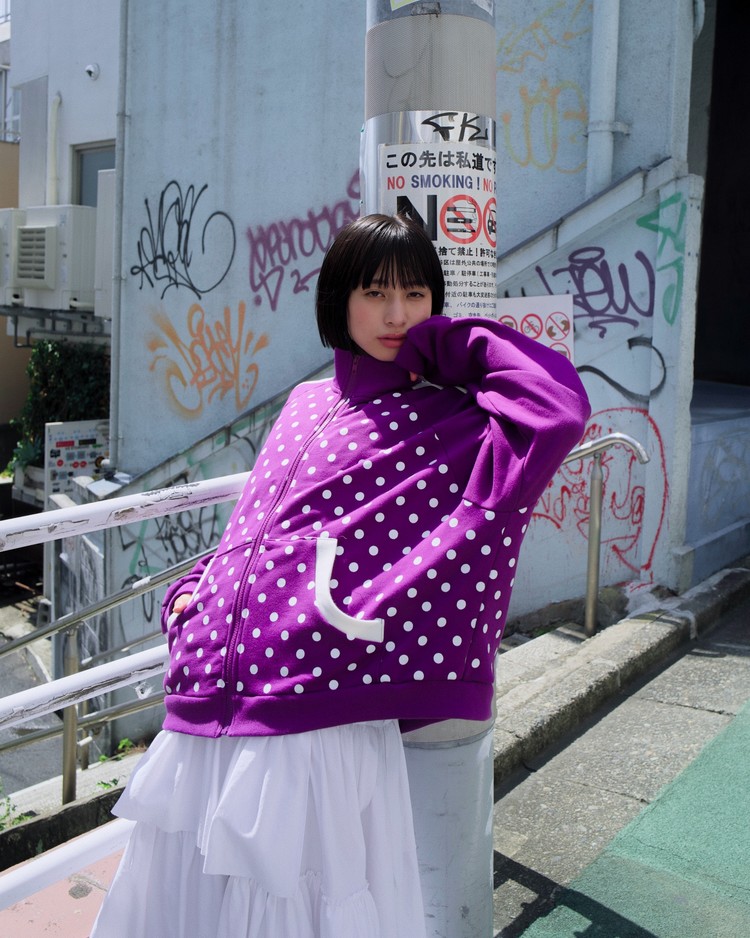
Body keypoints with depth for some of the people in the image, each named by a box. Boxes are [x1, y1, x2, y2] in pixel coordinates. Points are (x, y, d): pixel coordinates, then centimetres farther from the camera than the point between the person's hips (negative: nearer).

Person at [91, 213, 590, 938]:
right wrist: (194, 590, 9)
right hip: (209, 689, 6)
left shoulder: (445, 420, -1)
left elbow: (559, 408, -20)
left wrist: (454, 339, -7)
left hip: (316, 712, -6)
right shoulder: (306, 403, 16)